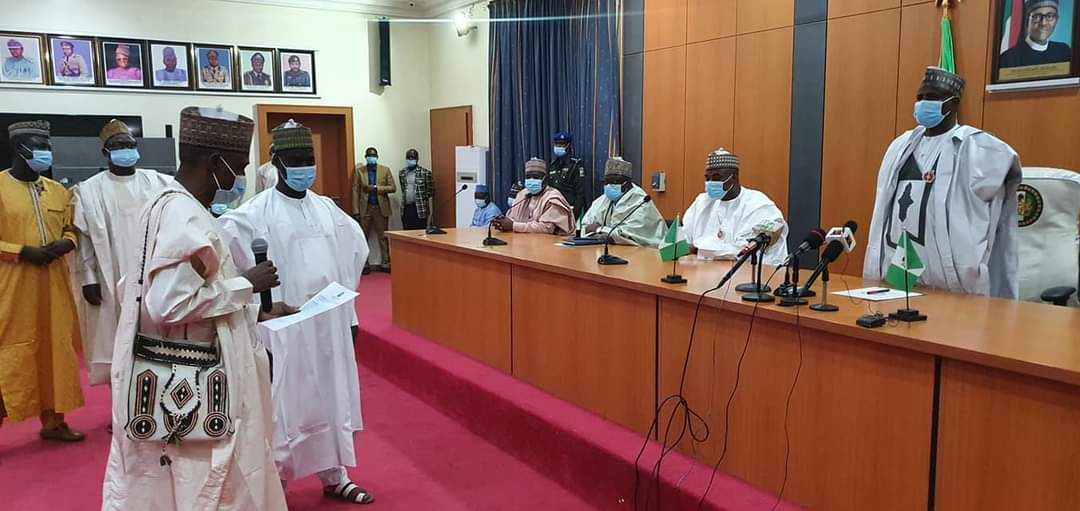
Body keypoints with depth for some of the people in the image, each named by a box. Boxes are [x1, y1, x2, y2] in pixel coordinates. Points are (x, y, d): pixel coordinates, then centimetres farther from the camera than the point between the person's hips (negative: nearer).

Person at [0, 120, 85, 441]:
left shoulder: (58, 191, 11)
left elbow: (72, 229, 18)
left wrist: (65, 244, -3)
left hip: (53, 284, 5)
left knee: (55, 349, 9)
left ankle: (53, 420, 20)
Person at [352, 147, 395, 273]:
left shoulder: (385, 170, 6)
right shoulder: (359, 171, 5)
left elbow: (393, 188, 0)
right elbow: (355, 191, 1)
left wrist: (376, 188, -13)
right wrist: (356, 211, -6)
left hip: (381, 208, 0)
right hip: (365, 208, 0)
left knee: (383, 237, 3)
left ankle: (385, 263, 9)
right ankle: (363, 264, 9)